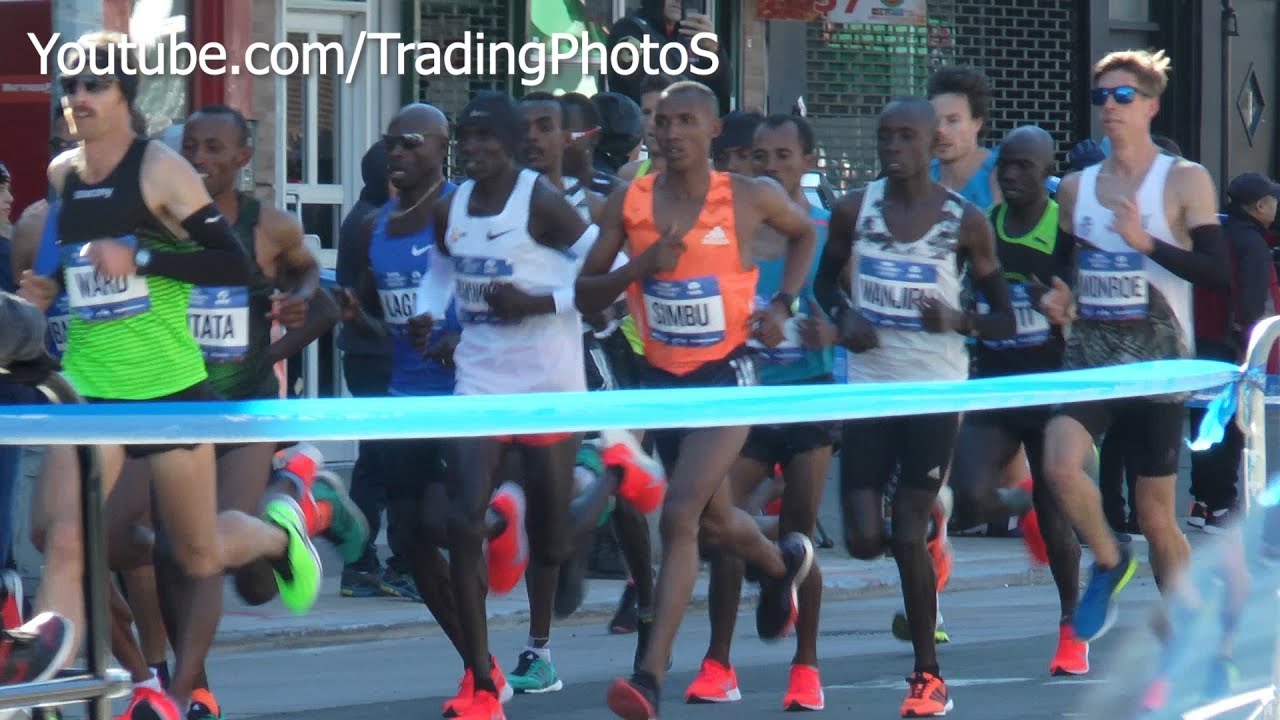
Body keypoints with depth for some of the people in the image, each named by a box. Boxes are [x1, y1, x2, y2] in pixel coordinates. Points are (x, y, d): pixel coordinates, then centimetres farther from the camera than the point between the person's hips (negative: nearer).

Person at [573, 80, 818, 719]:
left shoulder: (749, 199, -6)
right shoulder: (628, 205, -2)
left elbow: (804, 233, 15)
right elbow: (585, 296, 0)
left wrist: (782, 303, 2)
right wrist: (640, 266, -18)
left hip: (725, 377, -4)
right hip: (662, 379, 5)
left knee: (680, 513, -20)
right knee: (714, 521, 20)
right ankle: (782, 562, 56)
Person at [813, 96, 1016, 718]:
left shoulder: (965, 222, -3)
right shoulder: (854, 210, 2)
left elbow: (1004, 320, 2)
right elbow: (824, 281, 18)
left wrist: (959, 321, -18)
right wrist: (842, 317, -3)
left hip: (936, 391, -3)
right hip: (869, 385, 3)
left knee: (907, 538, -6)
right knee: (865, 541, -3)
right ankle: (927, 529, 34)